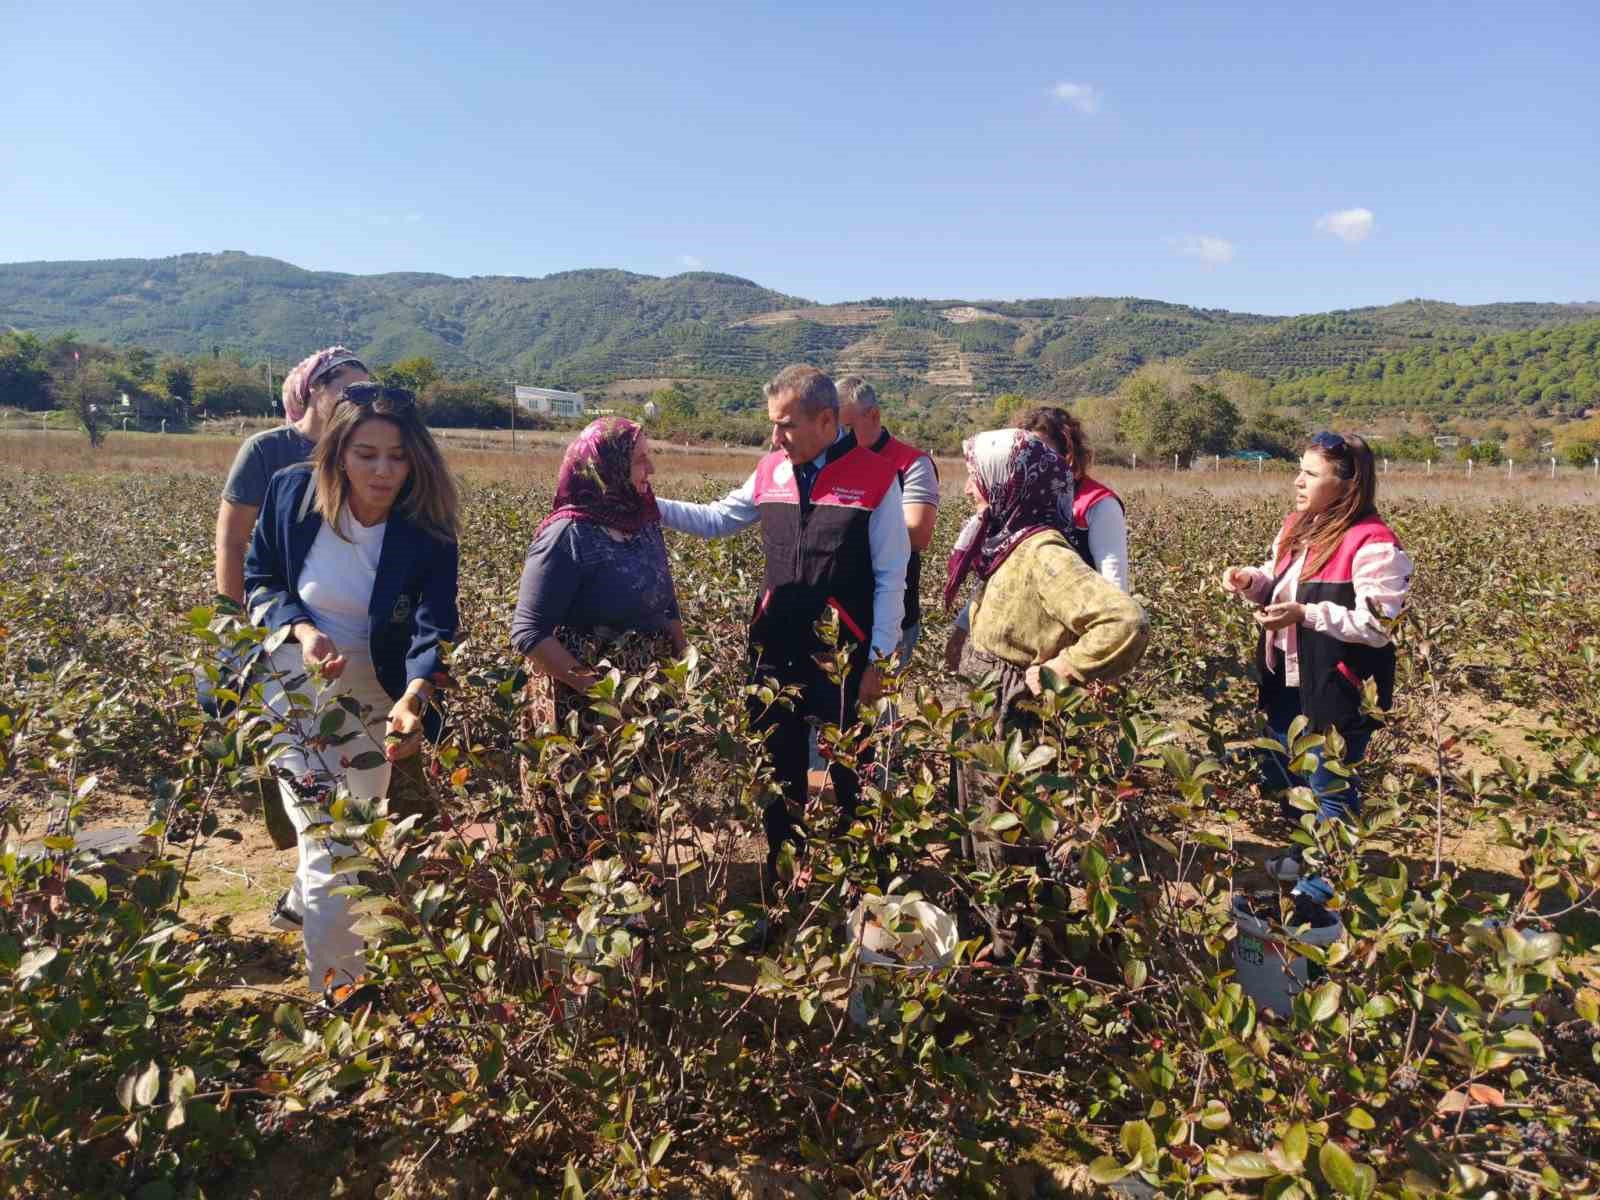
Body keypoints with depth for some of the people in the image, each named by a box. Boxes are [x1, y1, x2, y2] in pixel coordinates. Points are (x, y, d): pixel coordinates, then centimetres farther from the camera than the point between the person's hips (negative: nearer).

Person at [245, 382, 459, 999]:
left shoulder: (426, 532, -18)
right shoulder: (292, 492, -15)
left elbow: (432, 628, -26)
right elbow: (259, 580, -1)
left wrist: (415, 696, -46)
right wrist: (301, 629, -21)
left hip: (376, 697, 2)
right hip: (295, 684, -1)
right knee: (327, 843, -9)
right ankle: (337, 988, 5)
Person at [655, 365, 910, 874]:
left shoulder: (876, 478, -10)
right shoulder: (771, 471, 5)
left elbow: (890, 578, -9)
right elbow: (716, 519, 13)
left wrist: (880, 660, -10)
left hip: (842, 654, -5)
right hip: (775, 647, 5)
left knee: (851, 773, 8)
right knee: (776, 765, 17)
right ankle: (783, 866, 35)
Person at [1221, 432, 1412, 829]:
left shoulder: (1374, 545, -20)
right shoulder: (1298, 526, 6)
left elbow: (1377, 627, -22)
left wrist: (1305, 614, -28)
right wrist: (1250, 580, -2)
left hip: (1337, 690, -8)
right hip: (1287, 682, 9)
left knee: (1328, 792, 6)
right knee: (1279, 780, 22)